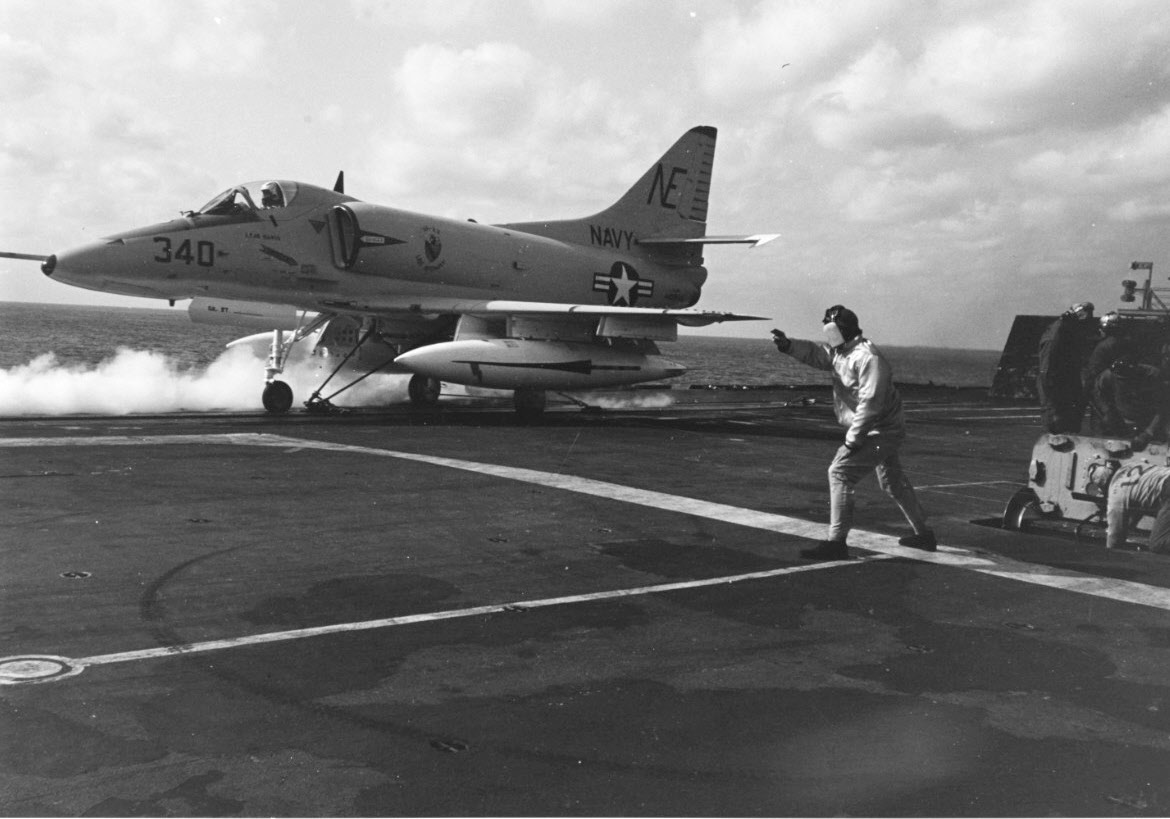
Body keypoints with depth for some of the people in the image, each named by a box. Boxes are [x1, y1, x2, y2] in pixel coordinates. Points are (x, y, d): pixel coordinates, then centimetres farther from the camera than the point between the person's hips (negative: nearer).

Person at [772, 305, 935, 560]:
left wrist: (852, 438, -25)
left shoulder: (867, 358, -23)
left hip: (880, 431, -11)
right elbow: (814, 353, 4)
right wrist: (788, 345, -17)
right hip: (886, 432, 11)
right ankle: (924, 535, 36)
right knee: (894, 483, 22)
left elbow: (870, 403, -28)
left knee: (840, 472, -14)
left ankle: (836, 542, -15)